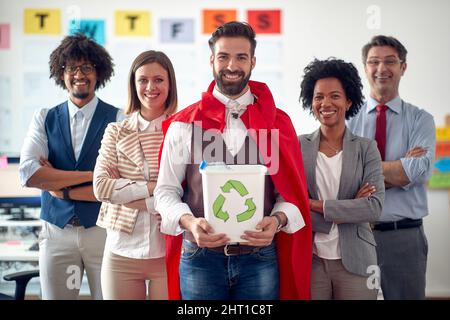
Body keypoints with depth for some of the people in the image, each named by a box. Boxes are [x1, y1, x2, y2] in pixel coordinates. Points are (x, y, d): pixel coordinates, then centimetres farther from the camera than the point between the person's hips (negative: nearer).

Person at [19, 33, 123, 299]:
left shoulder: (118, 119, -4)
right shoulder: (44, 119, 6)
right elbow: (29, 175, -9)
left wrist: (62, 189, -11)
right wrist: (90, 175, -14)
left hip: (103, 230, -2)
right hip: (56, 231, 2)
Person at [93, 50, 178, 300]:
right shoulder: (115, 132, 8)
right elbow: (101, 186, -3)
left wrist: (127, 194, -10)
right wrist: (155, 187, -12)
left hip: (169, 251, -2)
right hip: (121, 252, 2)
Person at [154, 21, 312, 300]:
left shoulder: (277, 123, 5)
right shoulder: (185, 124, 3)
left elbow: (292, 191, 5)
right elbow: (166, 190, 3)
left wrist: (277, 220, -15)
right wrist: (189, 222, -16)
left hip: (260, 257, 1)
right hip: (200, 256, 0)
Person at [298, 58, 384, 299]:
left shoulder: (366, 148, 1)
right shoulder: (297, 146, 1)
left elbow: (375, 207, -11)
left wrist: (317, 205, -13)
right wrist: (349, 208, -13)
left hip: (355, 261, 0)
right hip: (309, 260, 0)